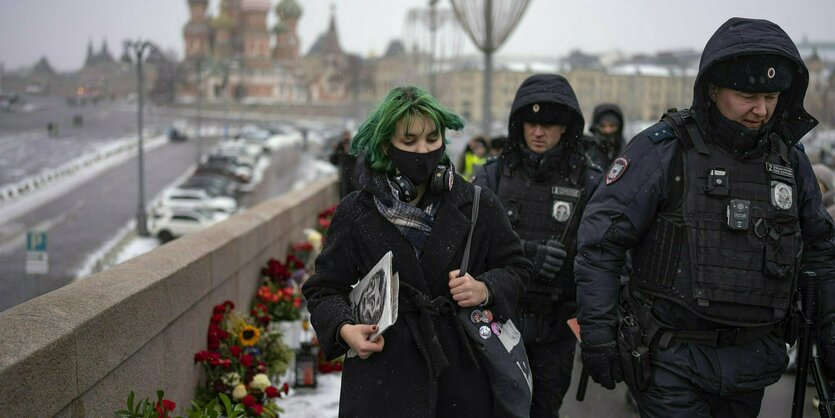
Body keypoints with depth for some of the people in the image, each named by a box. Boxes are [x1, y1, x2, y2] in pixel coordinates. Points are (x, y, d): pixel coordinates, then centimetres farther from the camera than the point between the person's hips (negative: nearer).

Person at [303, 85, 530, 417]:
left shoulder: (477, 206, 2)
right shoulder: (356, 212, 0)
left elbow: (515, 267, 12)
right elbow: (325, 288, 6)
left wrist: (486, 290, -10)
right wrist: (343, 328, -14)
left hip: (463, 376, 1)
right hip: (382, 378, -1)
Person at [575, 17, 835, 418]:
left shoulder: (789, 159, 5)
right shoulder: (663, 150, -12)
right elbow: (599, 243, -12)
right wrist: (597, 334, -14)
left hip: (751, 358, 5)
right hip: (673, 360, -5)